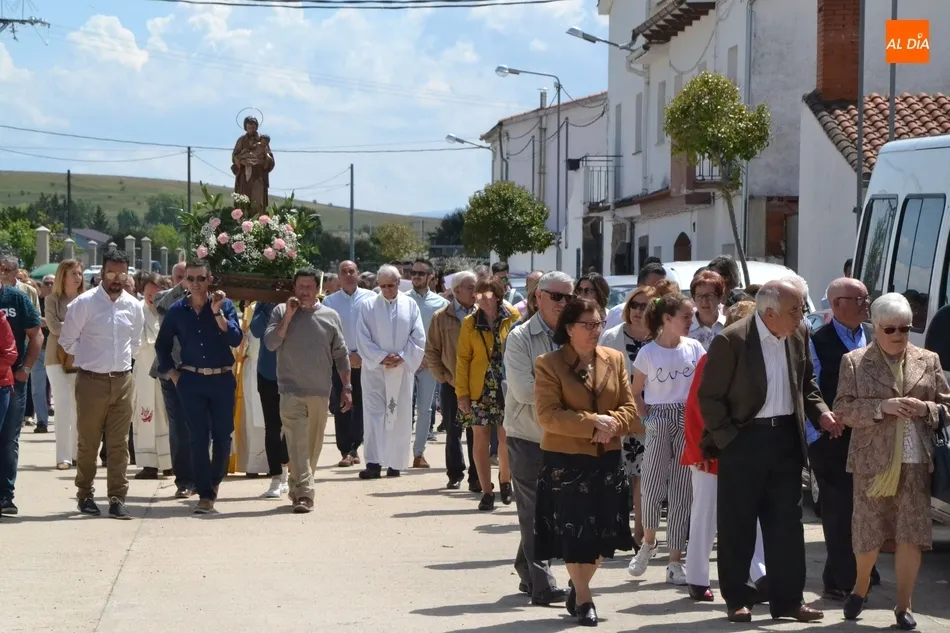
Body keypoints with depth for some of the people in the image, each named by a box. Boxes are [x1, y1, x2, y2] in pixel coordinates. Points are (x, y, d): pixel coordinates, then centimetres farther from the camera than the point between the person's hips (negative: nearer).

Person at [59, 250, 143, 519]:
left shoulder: (134, 306, 3)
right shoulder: (84, 303, -10)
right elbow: (67, 340, 0)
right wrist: (89, 359, 6)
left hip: (123, 380, 3)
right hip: (91, 380, -3)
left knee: (119, 443, 4)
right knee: (88, 443, 7)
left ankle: (117, 498, 8)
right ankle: (85, 495, 20)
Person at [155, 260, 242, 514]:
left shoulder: (225, 305, -2)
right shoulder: (177, 310, 3)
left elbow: (236, 339, -15)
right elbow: (162, 344, 15)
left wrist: (217, 313, -22)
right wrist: (171, 372, 7)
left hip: (222, 379, -1)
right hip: (191, 381, 1)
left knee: (222, 435, 7)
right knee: (198, 438, 0)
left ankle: (214, 481, 30)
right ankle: (205, 495, 3)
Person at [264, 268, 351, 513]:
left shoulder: (330, 316, 7)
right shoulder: (281, 312, 3)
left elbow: (340, 355, 10)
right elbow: (270, 343, -8)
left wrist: (347, 387, 6)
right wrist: (288, 316, -12)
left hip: (320, 392, 3)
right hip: (292, 391, -3)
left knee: (313, 446, 10)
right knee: (297, 443, -11)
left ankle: (298, 488, 24)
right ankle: (303, 493, -16)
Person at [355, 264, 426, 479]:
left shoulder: (410, 305, 4)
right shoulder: (368, 306, 2)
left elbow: (418, 338, 3)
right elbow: (363, 339, -1)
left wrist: (401, 357, -9)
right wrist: (382, 357, -11)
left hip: (402, 370, 1)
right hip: (374, 369, -1)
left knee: (400, 416, 3)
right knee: (374, 414, -7)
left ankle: (395, 463, 11)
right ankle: (373, 463, -11)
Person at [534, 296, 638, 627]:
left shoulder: (614, 359, 7)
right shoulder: (548, 364, -7)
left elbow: (629, 406, 7)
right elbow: (548, 415, -15)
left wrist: (612, 424, -14)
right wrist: (592, 423, -21)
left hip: (607, 458, 5)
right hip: (565, 460, -4)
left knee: (605, 533, 7)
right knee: (573, 533, 0)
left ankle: (579, 586, 29)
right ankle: (583, 598, 14)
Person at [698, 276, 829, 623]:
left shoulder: (799, 335, 2)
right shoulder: (731, 341, -14)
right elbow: (709, 396, -9)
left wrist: (820, 411, 1)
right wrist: (728, 439, -12)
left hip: (787, 438, 5)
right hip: (743, 440, -5)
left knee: (787, 523, 8)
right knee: (737, 525, 4)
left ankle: (787, 599, 16)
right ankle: (737, 599, 16)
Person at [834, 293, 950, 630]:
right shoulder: (854, 362, 3)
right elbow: (842, 411, -3)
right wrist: (882, 407, -16)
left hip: (915, 462, 2)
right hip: (872, 461, -1)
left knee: (911, 534, -2)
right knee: (869, 533, 5)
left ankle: (904, 606, 8)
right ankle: (860, 587, 32)